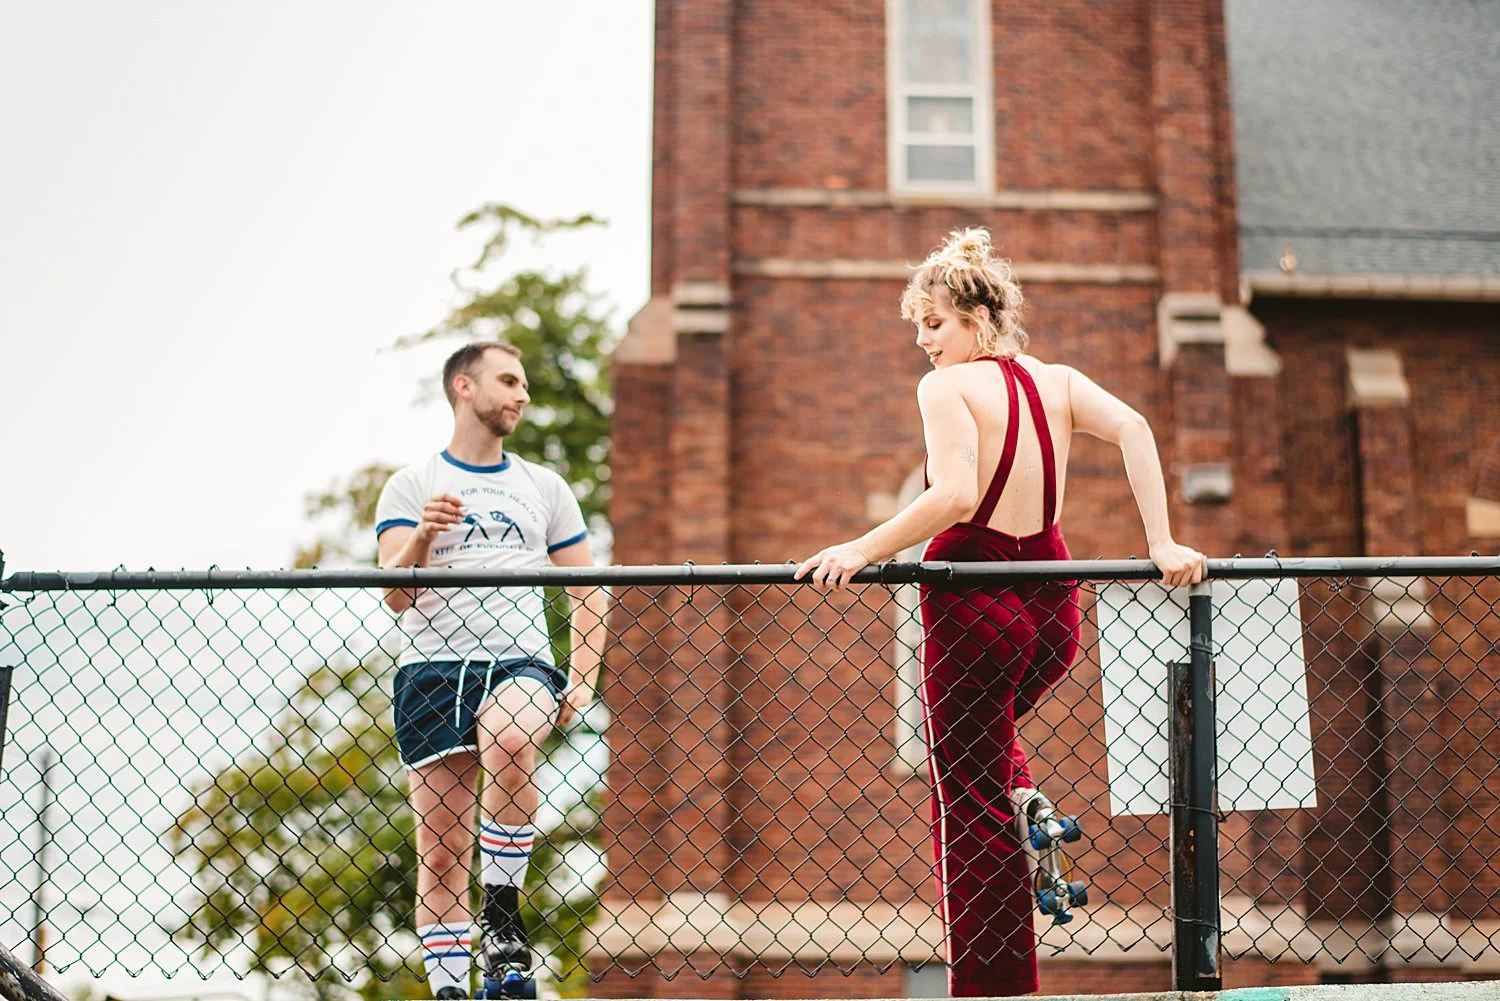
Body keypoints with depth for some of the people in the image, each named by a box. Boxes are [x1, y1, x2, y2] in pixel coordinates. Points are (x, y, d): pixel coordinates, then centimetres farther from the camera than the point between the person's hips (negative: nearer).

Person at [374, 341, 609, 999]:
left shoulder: (545, 488, 17)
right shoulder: (410, 487, 10)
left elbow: (588, 594, 19)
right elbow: (396, 597, 0)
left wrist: (582, 684, 5)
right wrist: (422, 537, -20)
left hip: (520, 662, 0)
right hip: (432, 668, 0)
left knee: (509, 741, -34)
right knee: (440, 851, -3)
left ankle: (502, 914, -20)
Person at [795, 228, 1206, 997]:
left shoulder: (946, 387, -9)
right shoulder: (1057, 380, 8)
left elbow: (954, 497, -22)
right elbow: (1133, 429, -7)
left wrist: (861, 551, -16)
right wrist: (1161, 547, -9)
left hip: (975, 606, -6)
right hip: (1053, 607, 6)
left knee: (970, 816, 5)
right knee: (983, 729, 36)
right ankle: (1026, 801, 8)